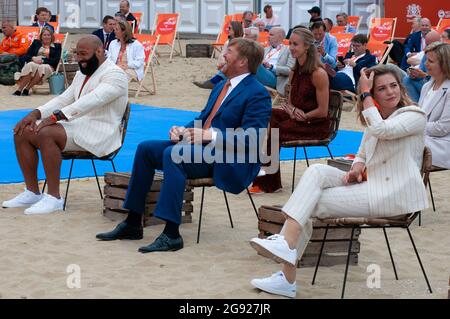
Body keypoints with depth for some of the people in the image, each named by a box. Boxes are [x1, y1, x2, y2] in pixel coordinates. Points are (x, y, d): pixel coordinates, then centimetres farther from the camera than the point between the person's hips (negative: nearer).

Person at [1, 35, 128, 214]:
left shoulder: (114, 74, -11)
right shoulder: (81, 74, 20)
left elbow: (91, 101, -26)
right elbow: (63, 99, 14)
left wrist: (56, 116, -34)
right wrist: (36, 114, -6)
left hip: (99, 133, -9)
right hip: (77, 126, 9)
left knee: (46, 134, -31)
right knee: (23, 131, -6)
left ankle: (54, 198, -27)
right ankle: (32, 193, -2)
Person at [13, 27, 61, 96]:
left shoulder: (57, 46, 16)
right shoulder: (36, 43, 23)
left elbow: (56, 61, 0)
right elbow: (26, 56, 12)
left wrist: (42, 60, -13)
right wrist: (33, 58, -11)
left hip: (48, 66, -1)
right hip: (34, 63, 1)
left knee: (43, 67, -38)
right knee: (30, 65, -35)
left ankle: (27, 89, -39)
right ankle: (19, 89, -43)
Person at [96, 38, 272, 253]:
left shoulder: (257, 94, -9)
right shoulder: (221, 87, 21)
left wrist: (211, 136, -27)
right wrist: (181, 130, 3)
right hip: (201, 146, 10)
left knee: (172, 154, -32)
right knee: (146, 148, -2)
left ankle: (171, 235, -32)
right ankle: (133, 224, 2)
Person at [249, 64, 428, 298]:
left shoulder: (415, 116, -6)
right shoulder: (374, 118, 19)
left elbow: (381, 130, -24)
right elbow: (362, 154, 23)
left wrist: (365, 93, -15)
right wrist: (357, 168, -1)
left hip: (392, 195, -7)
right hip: (369, 184, 7)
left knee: (310, 202, -15)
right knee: (317, 171, -16)